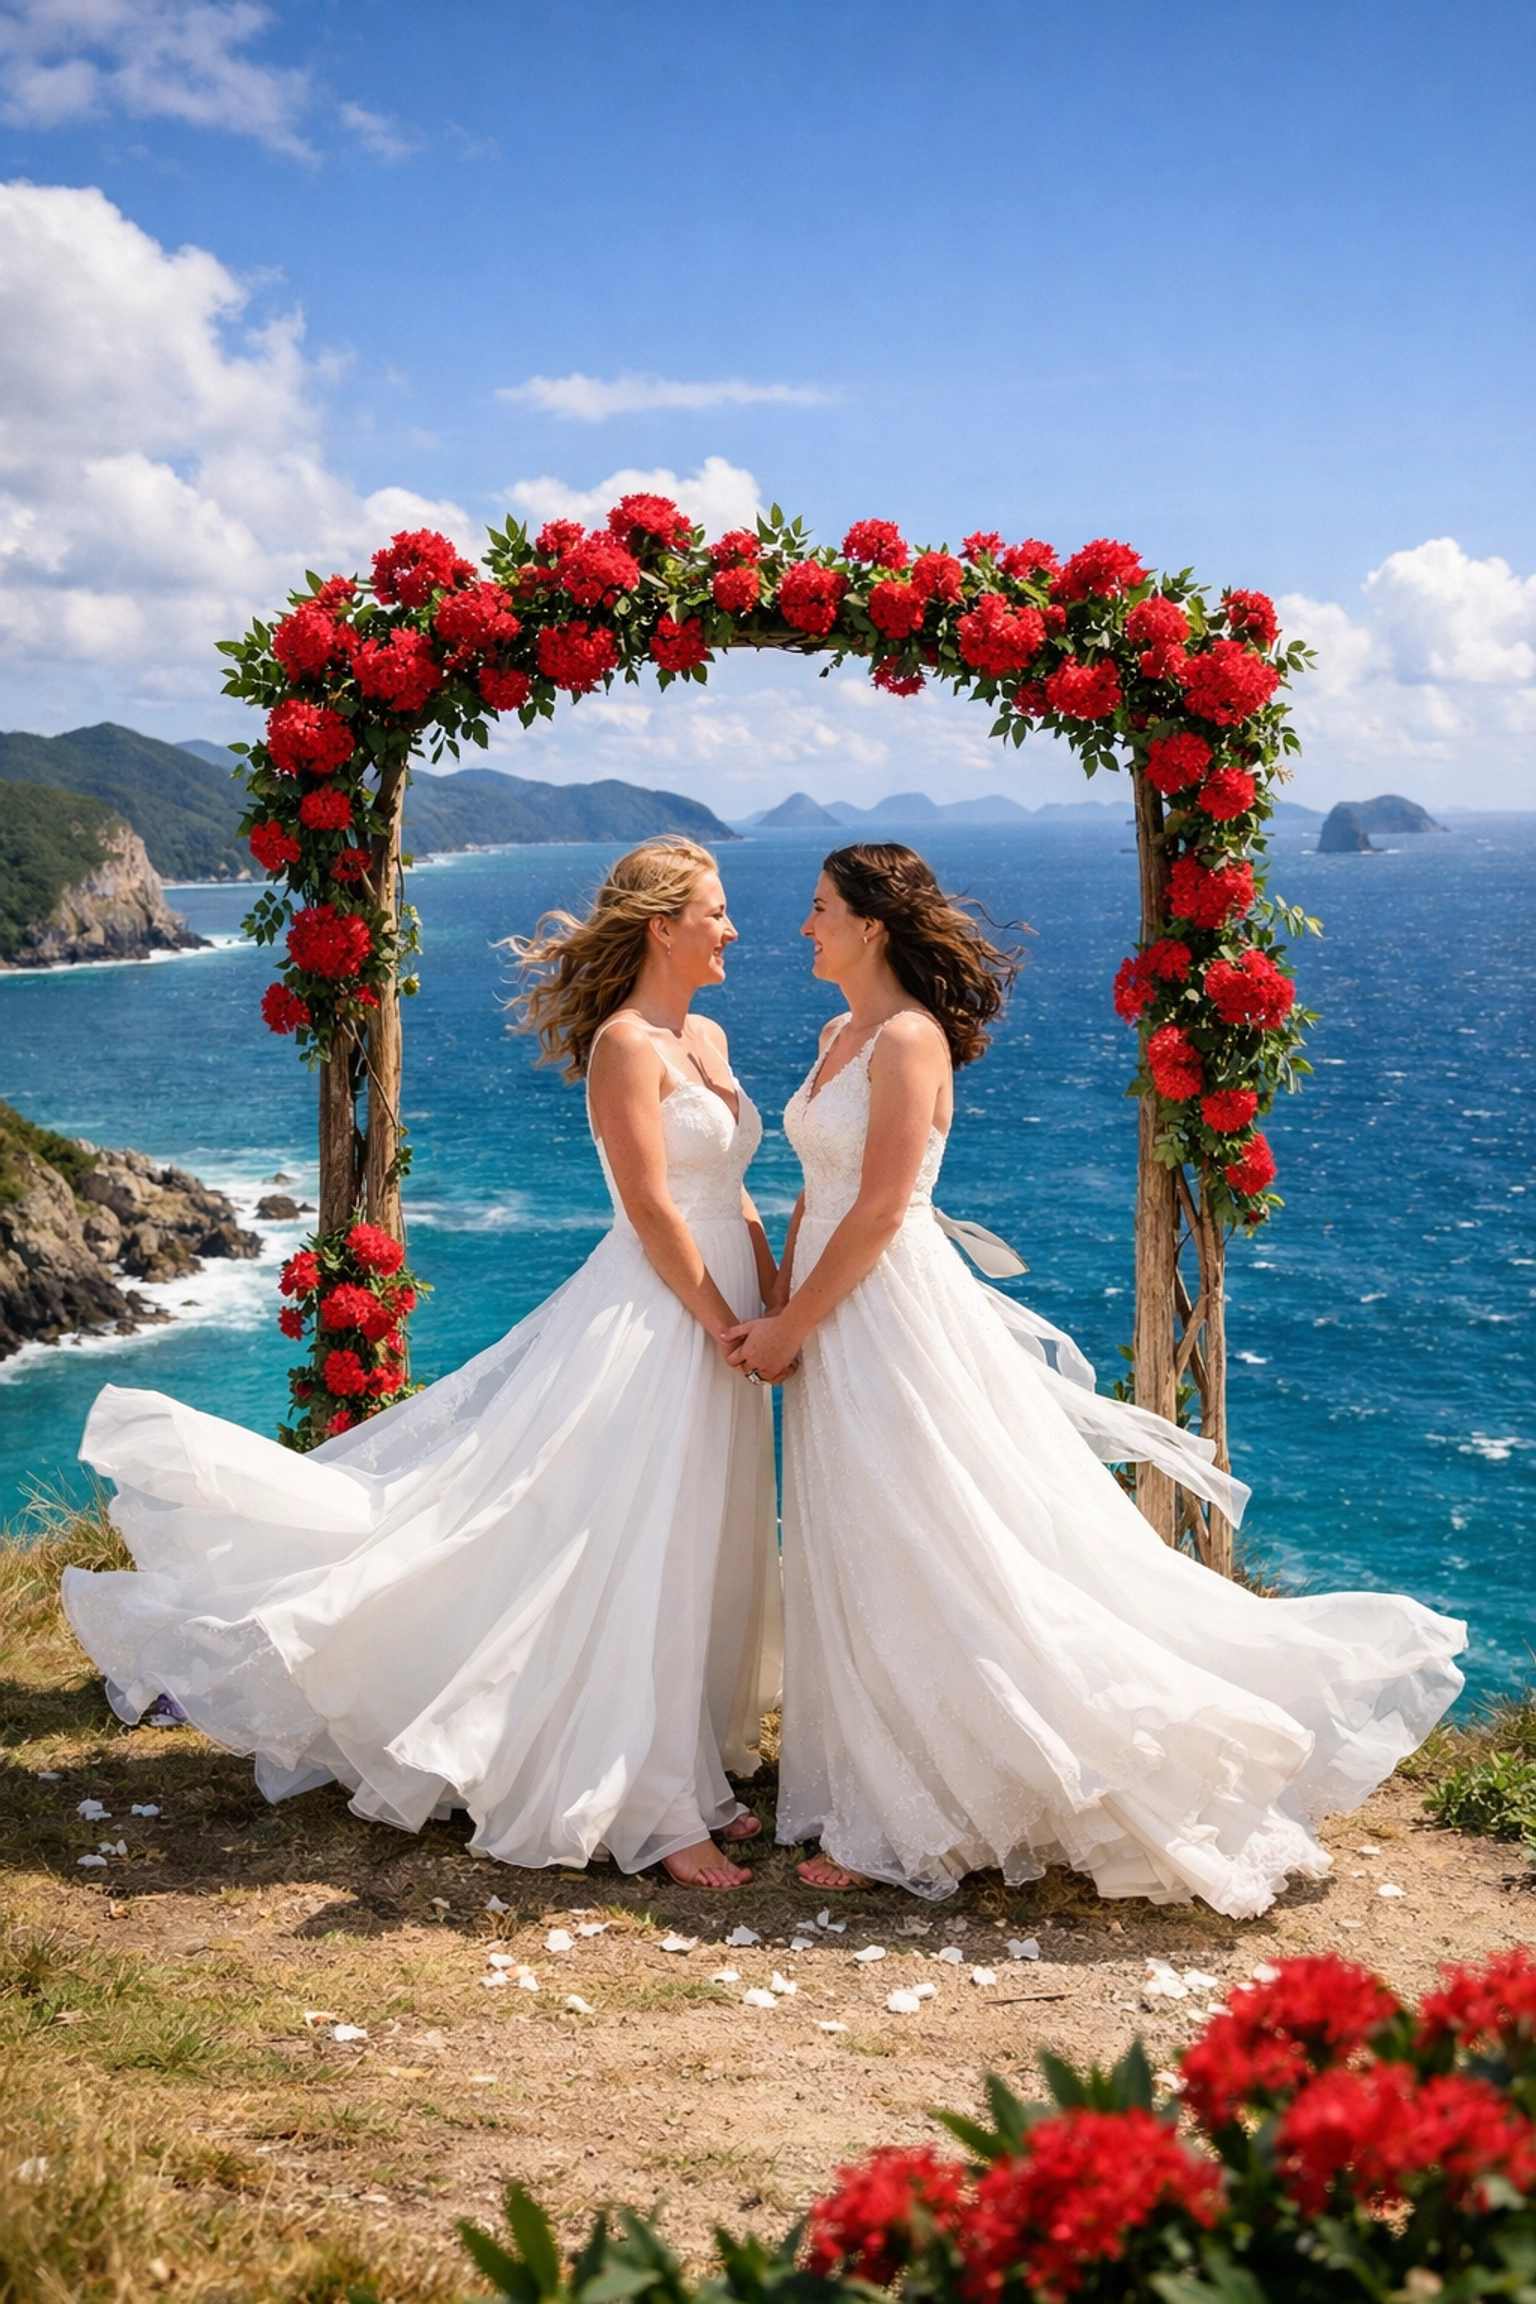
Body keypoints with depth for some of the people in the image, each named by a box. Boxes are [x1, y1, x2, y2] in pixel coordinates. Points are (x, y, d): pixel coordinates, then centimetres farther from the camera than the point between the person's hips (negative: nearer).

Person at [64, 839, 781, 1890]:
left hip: (715, 1316, 9)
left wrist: (778, 1306, 9)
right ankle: (653, 1813, 3)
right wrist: (730, 1330, -15)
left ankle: (693, 1779, 24)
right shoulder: (625, 1045, -14)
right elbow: (653, 1211, -17)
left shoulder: (706, 1038, 14)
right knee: (638, 1559, -4)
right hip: (653, 1321, -9)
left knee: (701, 1558, 14)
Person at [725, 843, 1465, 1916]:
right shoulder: (843, 1036, 14)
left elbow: (878, 1212, -19)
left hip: (895, 1319, -10)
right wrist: (776, 1312, 7)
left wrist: (788, 1329, -13)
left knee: (925, 1557, -3)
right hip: (834, 1323, 10)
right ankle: (887, 1809, 24)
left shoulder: (909, 1040, -14)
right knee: (860, 1573, 14)